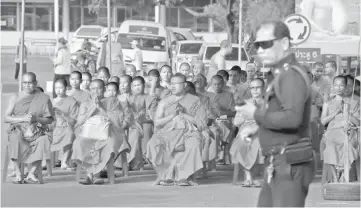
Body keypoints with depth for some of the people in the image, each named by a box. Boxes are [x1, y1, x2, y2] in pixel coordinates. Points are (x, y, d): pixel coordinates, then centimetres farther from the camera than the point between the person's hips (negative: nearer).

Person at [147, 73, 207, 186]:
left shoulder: (194, 101, 13)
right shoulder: (164, 102, 18)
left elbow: (201, 123, 4)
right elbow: (157, 123, 8)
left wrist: (184, 114, -5)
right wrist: (172, 116, -6)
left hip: (188, 131, -2)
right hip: (167, 132, 2)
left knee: (193, 144, -37)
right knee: (153, 144, -30)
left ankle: (184, 176, -26)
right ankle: (165, 175, -21)